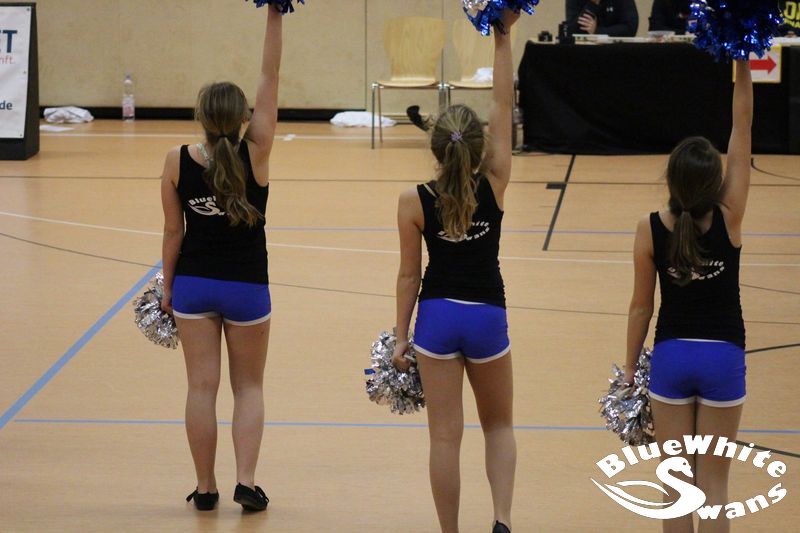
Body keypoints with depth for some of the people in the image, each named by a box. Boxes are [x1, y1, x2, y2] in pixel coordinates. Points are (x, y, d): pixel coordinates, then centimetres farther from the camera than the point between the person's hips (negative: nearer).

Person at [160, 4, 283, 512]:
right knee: (249, 386, 13)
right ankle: (246, 481, 1)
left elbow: (173, 231, -2)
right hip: (246, 287, -1)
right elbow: (270, 79, -13)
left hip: (193, 285, 1)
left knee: (202, 386, 7)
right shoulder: (255, 154, -14)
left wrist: (168, 285, 10)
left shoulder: (178, 162, -9)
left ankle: (206, 488, 11)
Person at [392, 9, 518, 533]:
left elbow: (409, 274, -2)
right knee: (499, 425, 18)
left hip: (437, 317, 0)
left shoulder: (414, 202, -9)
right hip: (487, 318, 0)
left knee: (446, 436, 6)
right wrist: (504, 39, -7)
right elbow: (505, 106, -8)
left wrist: (401, 336, 7)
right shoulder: (494, 185, -10)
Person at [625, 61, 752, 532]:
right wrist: (743, 68, -9)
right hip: (723, 356, -1)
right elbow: (743, 129, -10)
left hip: (671, 356, 1)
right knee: (714, 484, 6)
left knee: (677, 482, 8)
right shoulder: (728, 219, -12)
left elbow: (641, 307, -1)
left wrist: (630, 367, 10)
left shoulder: (651, 230, -10)